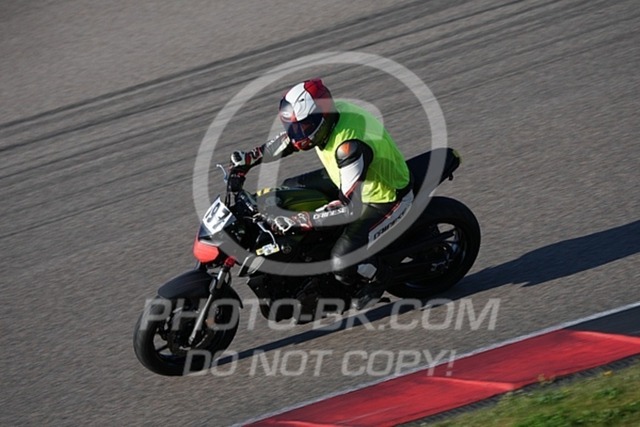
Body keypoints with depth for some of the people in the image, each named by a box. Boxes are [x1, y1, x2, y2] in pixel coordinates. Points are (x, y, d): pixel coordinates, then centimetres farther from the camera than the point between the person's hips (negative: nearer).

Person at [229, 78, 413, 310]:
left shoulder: (350, 145, -39)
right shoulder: (327, 114, -13)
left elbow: (352, 207, -39)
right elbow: (290, 139, 8)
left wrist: (299, 221, -40)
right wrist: (250, 158, 2)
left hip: (387, 197, -9)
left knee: (343, 263, -23)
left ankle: (376, 278, 10)